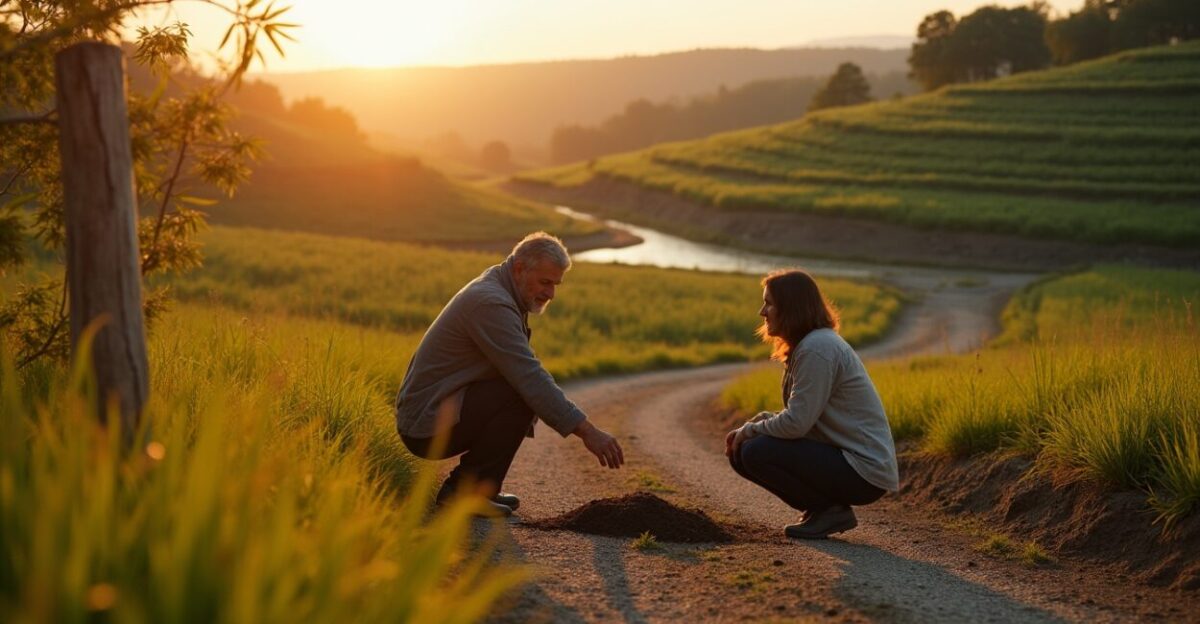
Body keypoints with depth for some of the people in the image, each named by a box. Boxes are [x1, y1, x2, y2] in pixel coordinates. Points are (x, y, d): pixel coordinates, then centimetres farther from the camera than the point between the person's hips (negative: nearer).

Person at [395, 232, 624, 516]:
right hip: (427, 425, -10)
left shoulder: (497, 291, 12)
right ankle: (465, 492, -13)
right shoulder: (490, 303, -20)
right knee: (520, 395, -22)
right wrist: (587, 431, -26)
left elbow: (524, 373, 17)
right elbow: (530, 379, -26)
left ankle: (461, 484, 11)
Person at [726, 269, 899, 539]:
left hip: (864, 472, -10)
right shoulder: (806, 344, 13)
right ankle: (824, 507, 9)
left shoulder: (818, 348, -19)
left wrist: (750, 429, -6)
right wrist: (753, 425, 0)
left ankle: (832, 511, -6)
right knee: (740, 453, 7)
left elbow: (796, 423, -22)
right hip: (843, 455, 10)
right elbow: (801, 416, 14)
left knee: (756, 453, -20)